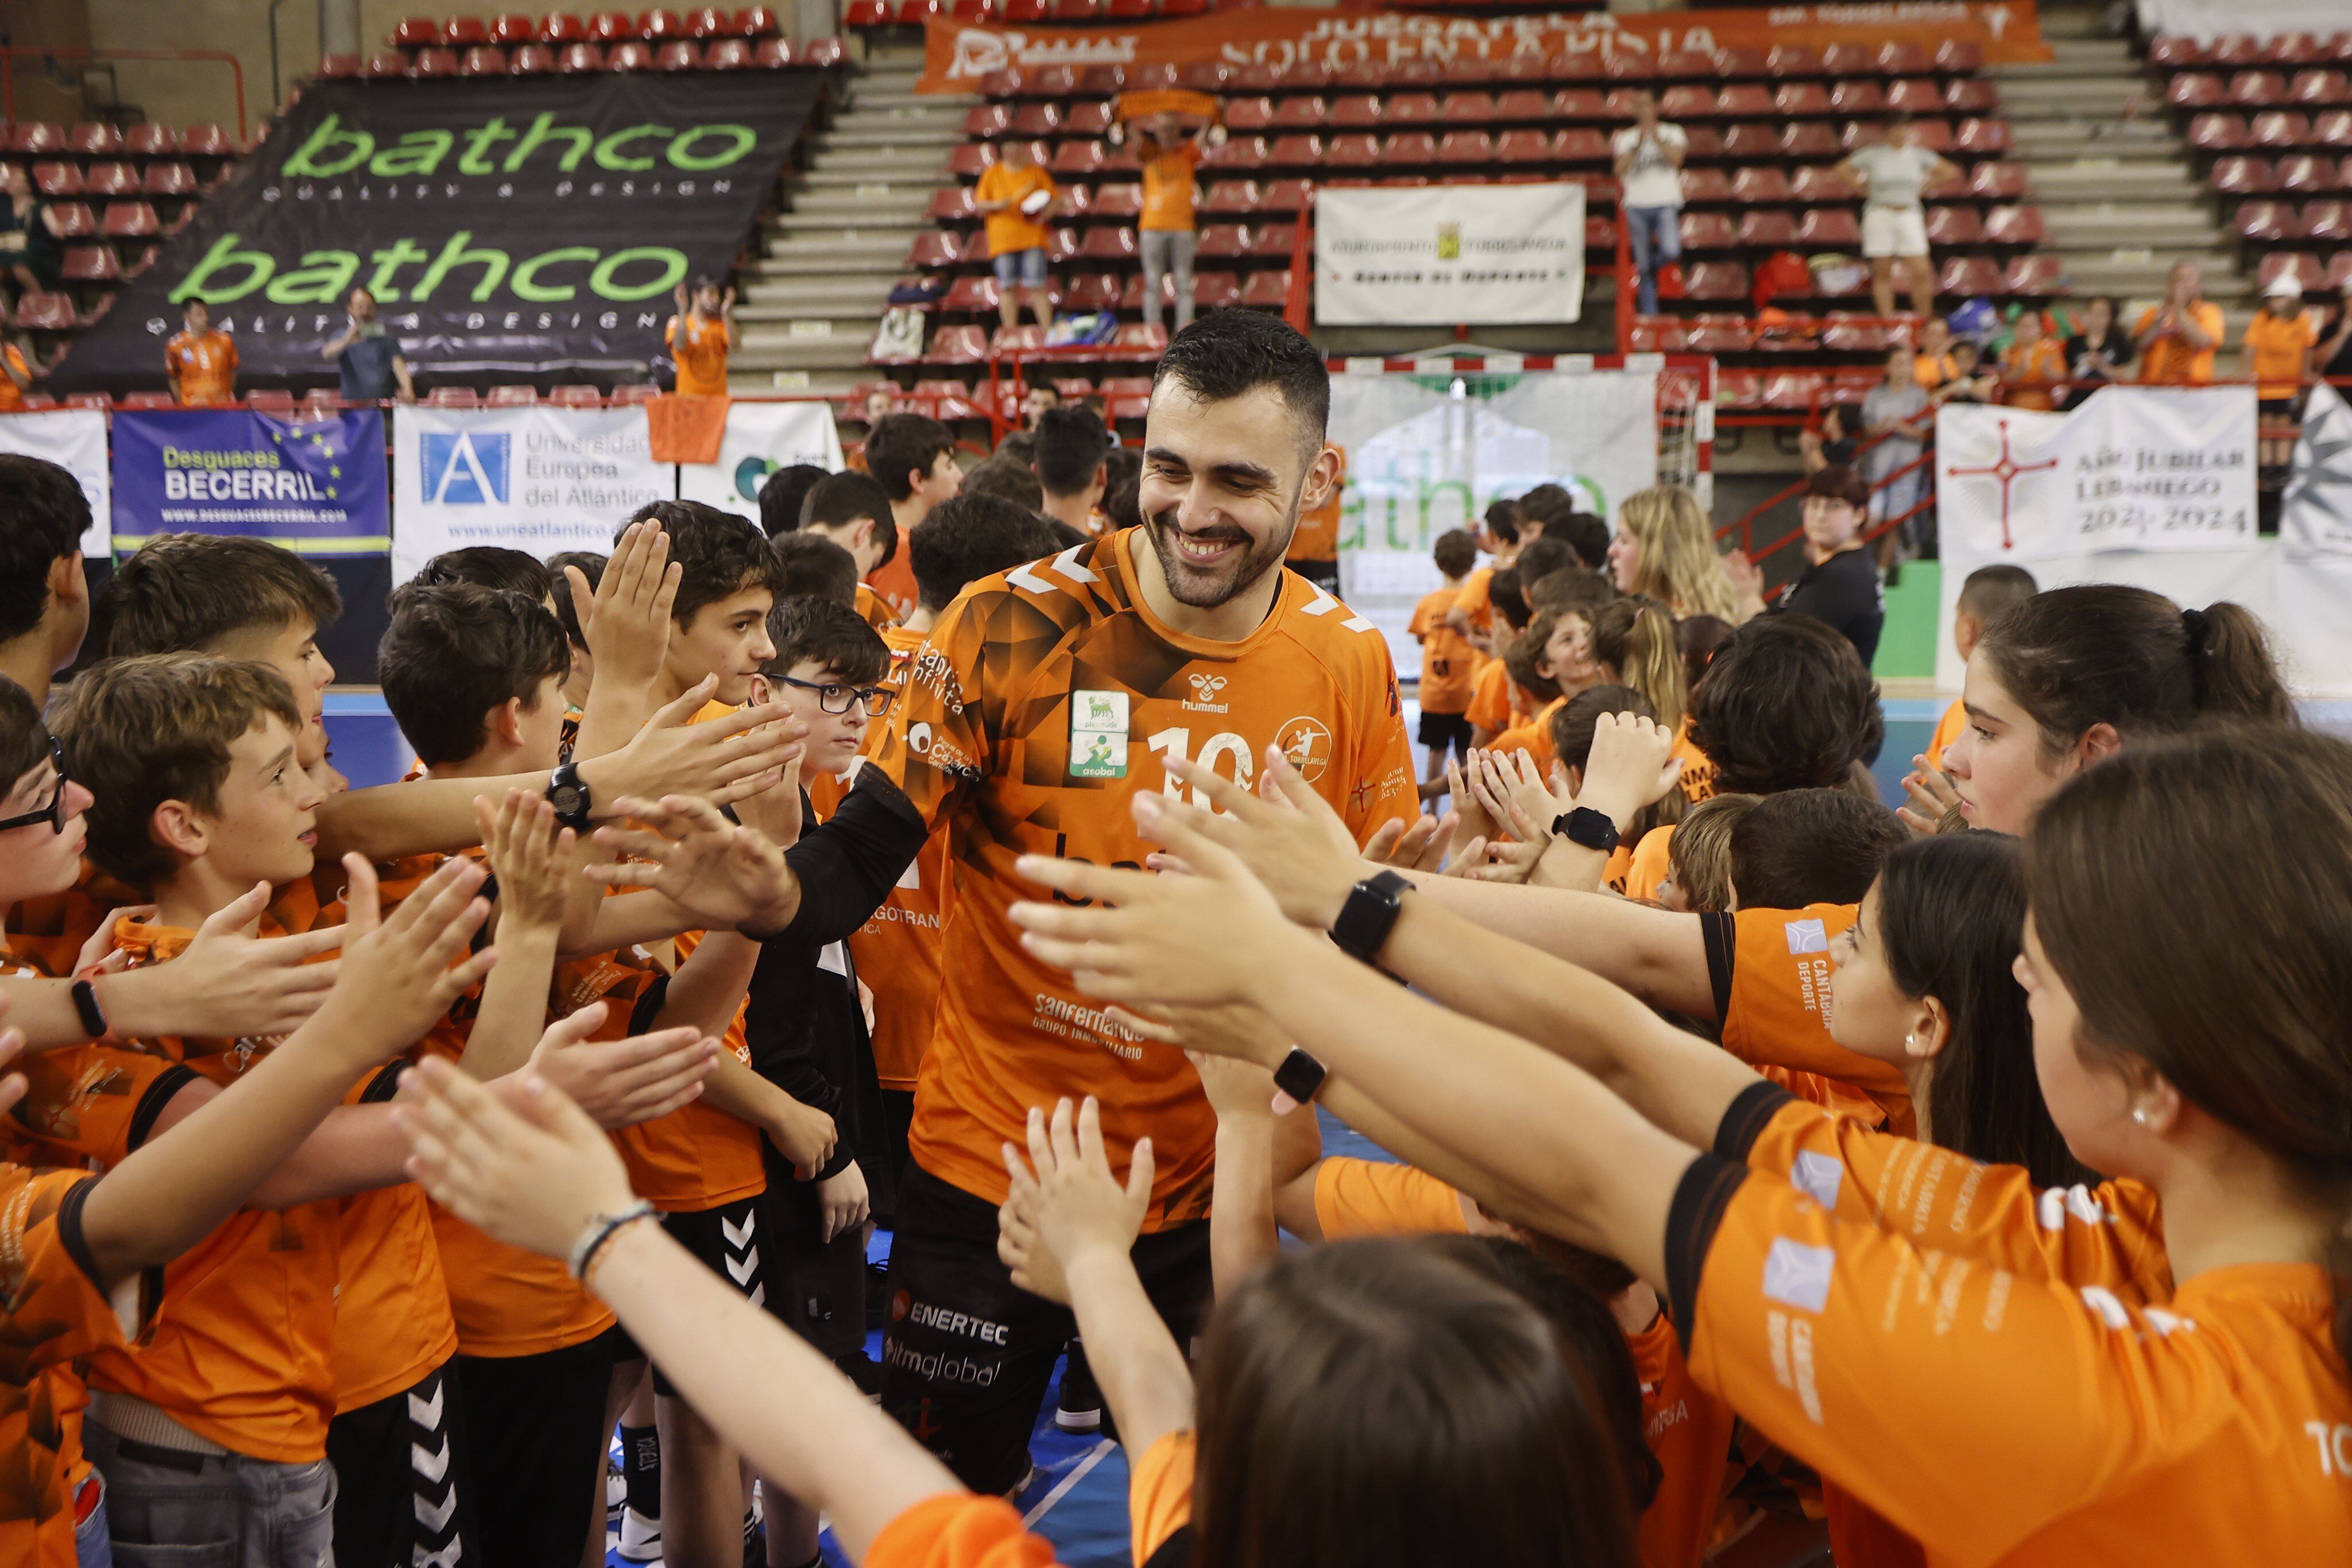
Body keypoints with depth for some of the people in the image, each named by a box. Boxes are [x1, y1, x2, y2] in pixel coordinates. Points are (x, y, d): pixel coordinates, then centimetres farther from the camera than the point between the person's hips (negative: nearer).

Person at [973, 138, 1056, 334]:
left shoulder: (1036, 172, 9)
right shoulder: (992, 174, 11)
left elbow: (1053, 199, 10)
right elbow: (979, 207, 9)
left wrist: (1045, 213, -11)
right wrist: (995, 205, -11)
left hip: (1032, 237, -1)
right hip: (1002, 240, 1)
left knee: (1036, 285, -8)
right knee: (1007, 286, 0)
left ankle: (1046, 327, -7)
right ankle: (1010, 330, 4)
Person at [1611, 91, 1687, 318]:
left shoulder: (1672, 133, 8)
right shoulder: (1625, 138, 10)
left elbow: (1676, 158, -10)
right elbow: (1619, 170, -5)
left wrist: (1655, 137, -13)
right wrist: (1638, 144, -12)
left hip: (1666, 204, -1)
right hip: (1637, 206, 1)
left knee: (1671, 252, -24)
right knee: (1644, 263, 0)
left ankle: (1653, 266, 11)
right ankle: (1649, 314, 8)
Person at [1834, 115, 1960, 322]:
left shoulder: (1918, 155, 5)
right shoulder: (1873, 154, 0)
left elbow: (1952, 172, 13)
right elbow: (1843, 169, 8)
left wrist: (1924, 184, 8)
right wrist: (1864, 186, 3)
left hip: (1909, 215, 1)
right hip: (1880, 215, -1)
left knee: (1922, 273, -6)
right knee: (1882, 274, 0)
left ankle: (1925, 320, 4)